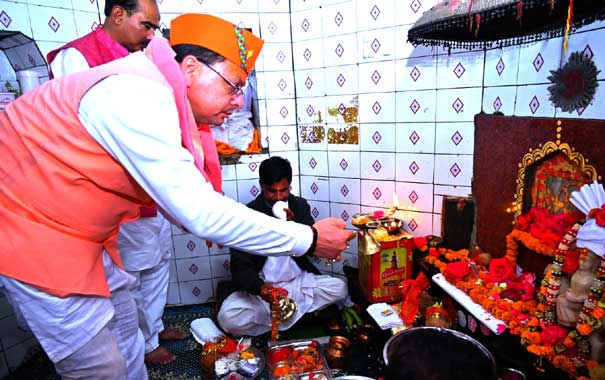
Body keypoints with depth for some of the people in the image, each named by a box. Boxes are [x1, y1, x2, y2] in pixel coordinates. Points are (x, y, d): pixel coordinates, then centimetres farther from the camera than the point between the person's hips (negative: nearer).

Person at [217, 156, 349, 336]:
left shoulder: (300, 206, 0)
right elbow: (240, 265, -12)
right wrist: (259, 287, -32)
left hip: (298, 281, 3)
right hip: (261, 287, -2)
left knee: (339, 288, -19)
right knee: (227, 317, -27)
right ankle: (301, 313, -12)